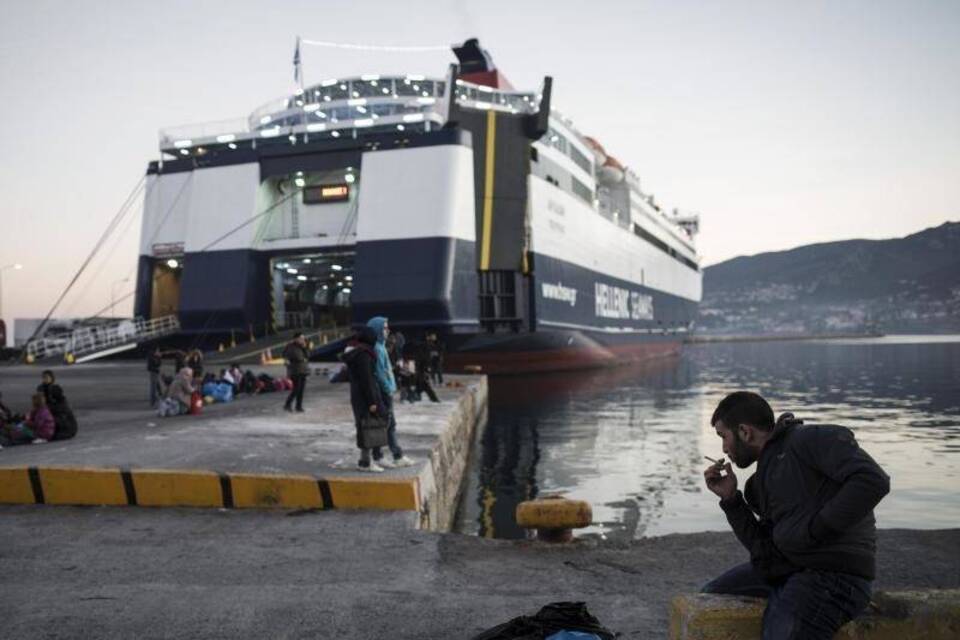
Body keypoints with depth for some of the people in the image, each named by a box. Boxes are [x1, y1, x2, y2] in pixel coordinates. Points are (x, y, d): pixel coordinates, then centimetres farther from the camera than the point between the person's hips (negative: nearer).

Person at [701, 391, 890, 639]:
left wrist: (815, 530, -18)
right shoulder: (765, 474, 18)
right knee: (710, 596, 11)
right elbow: (762, 546, 17)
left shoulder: (810, 438, -8)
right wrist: (730, 498, 7)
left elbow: (873, 480, -22)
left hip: (834, 574, -9)